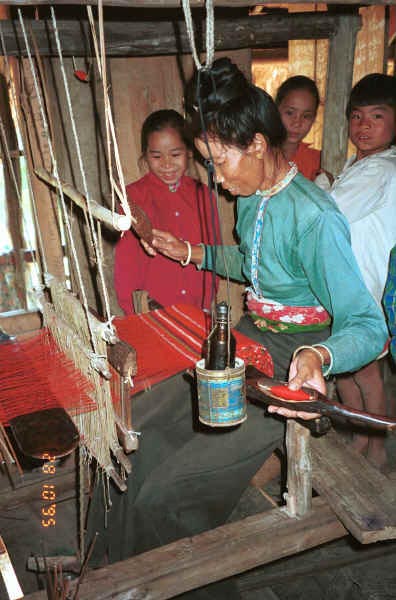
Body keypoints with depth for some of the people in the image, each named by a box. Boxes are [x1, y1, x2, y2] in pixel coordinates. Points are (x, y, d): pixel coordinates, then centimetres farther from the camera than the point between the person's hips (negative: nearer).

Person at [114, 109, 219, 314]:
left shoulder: (201, 194, 4)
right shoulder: (134, 196, -4)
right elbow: (126, 259, -1)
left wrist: (207, 303, 4)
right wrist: (133, 314, -2)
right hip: (150, 311, -2)